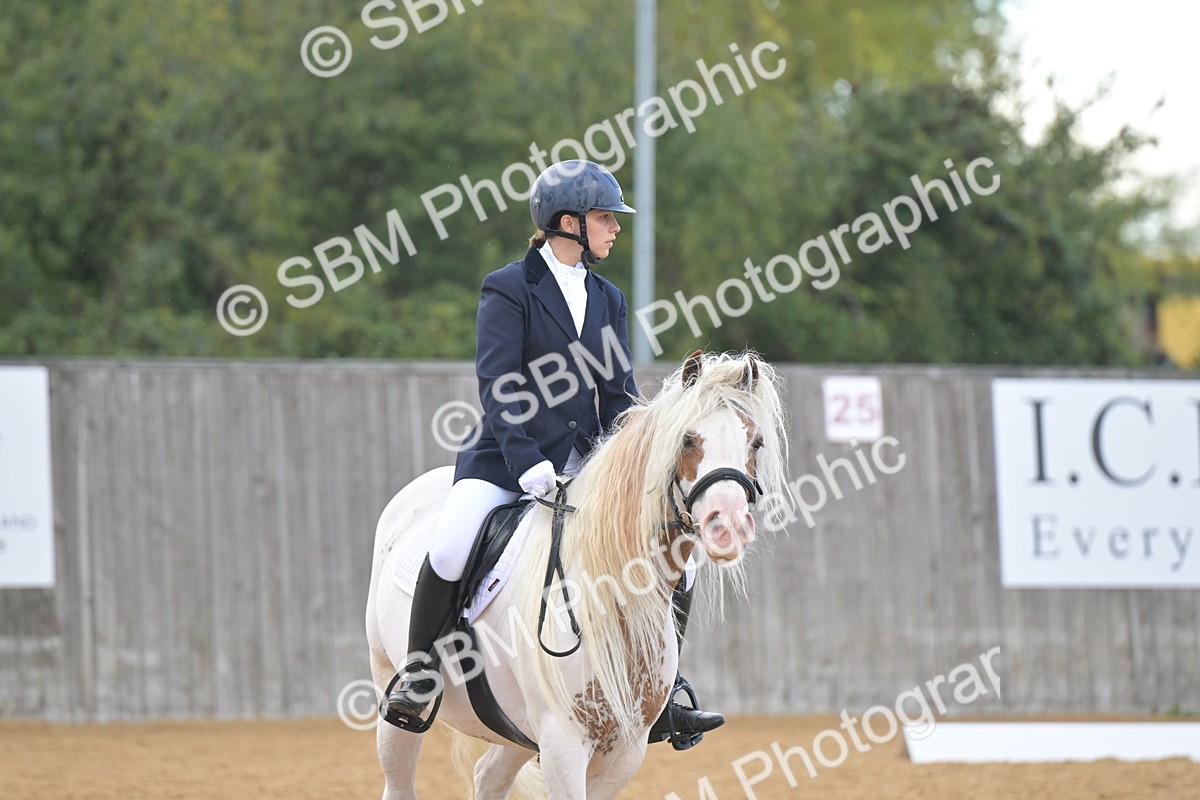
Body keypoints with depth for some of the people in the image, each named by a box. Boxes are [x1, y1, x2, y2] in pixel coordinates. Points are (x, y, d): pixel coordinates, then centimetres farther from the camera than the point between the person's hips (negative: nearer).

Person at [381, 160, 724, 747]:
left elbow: (618, 393, 10)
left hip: (585, 462, 6)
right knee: (450, 550, -31)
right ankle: (418, 677, -10)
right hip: (505, 458, -6)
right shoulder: (509, 289, -5)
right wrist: (528, 462, -27)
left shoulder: (606, 299, 13)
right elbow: (497, 387, -14)